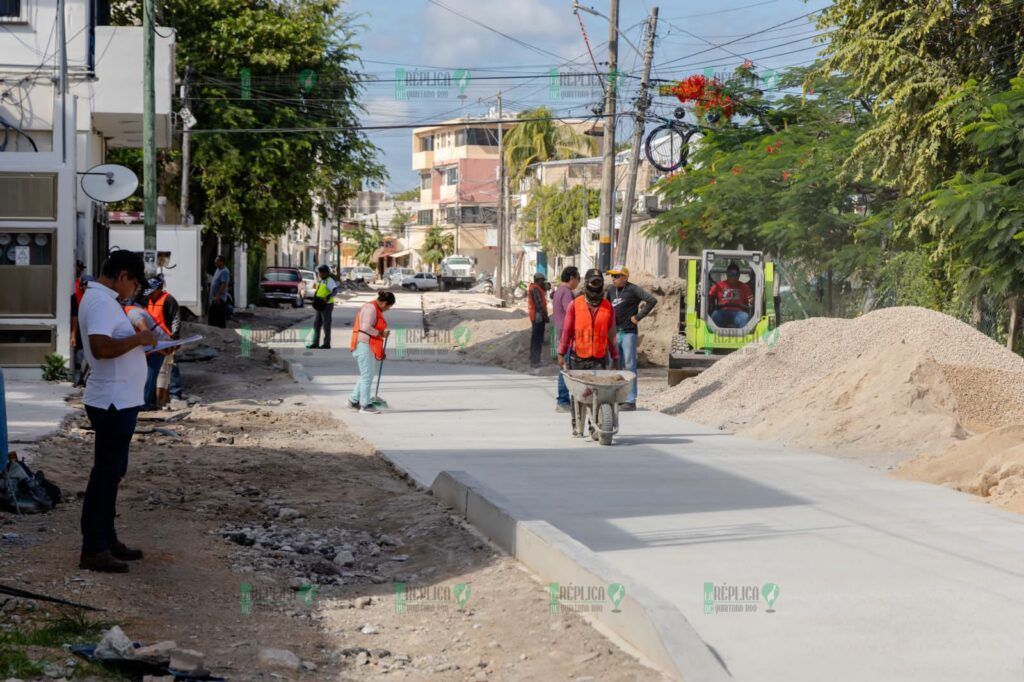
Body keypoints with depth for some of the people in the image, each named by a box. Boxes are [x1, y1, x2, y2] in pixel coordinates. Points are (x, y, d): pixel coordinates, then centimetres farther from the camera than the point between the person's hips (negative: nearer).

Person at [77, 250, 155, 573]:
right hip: (114, 401, -11)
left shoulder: (101, 299, 15)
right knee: (105, 473, -6)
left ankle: (106, 540, 25)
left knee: (111, 472, 16)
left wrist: (142, 346, 11)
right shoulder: (102, 302, -18)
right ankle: (93, 550, -2)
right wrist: (138, 339, -21)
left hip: (117, 400, 11)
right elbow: (100, 347, -31)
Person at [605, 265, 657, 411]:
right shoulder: (611, 289, 11)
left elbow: (652, 300, -14)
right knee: (616, 366, 11)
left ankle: (631, 401, -5)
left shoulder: (632, 289, -9)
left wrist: (638, 317, -12)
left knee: (629, 365, -6)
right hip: (614, 332, 7)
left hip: (628, 332, -7)